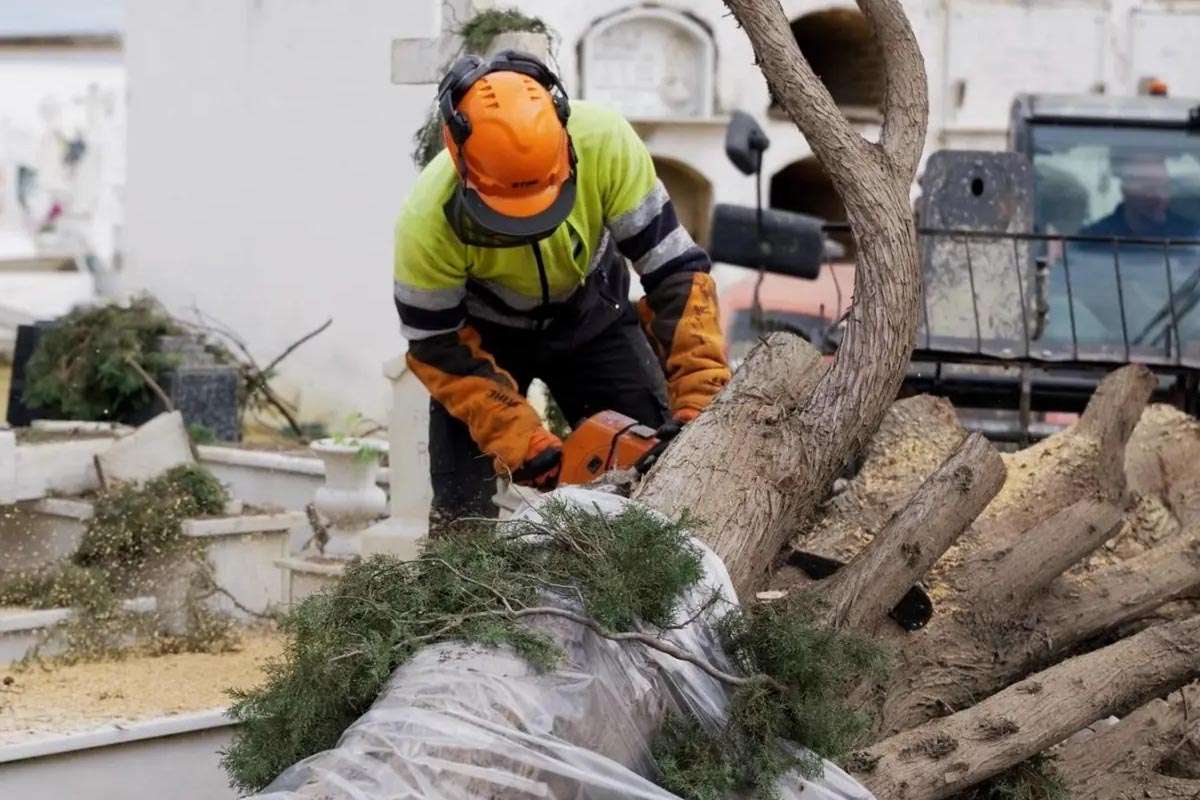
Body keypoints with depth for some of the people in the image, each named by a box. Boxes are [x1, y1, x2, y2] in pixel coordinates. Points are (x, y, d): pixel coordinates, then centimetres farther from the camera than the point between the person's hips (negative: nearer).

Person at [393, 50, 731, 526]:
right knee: (464, 513, -10)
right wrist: (519, 441, -31)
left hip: (591, 317, 2)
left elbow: (675, 270, -28)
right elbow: (436, 347, -23)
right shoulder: (429, 218, -37)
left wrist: (701, 402, -34)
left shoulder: (605, 142, -35)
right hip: (482, 333, -1)